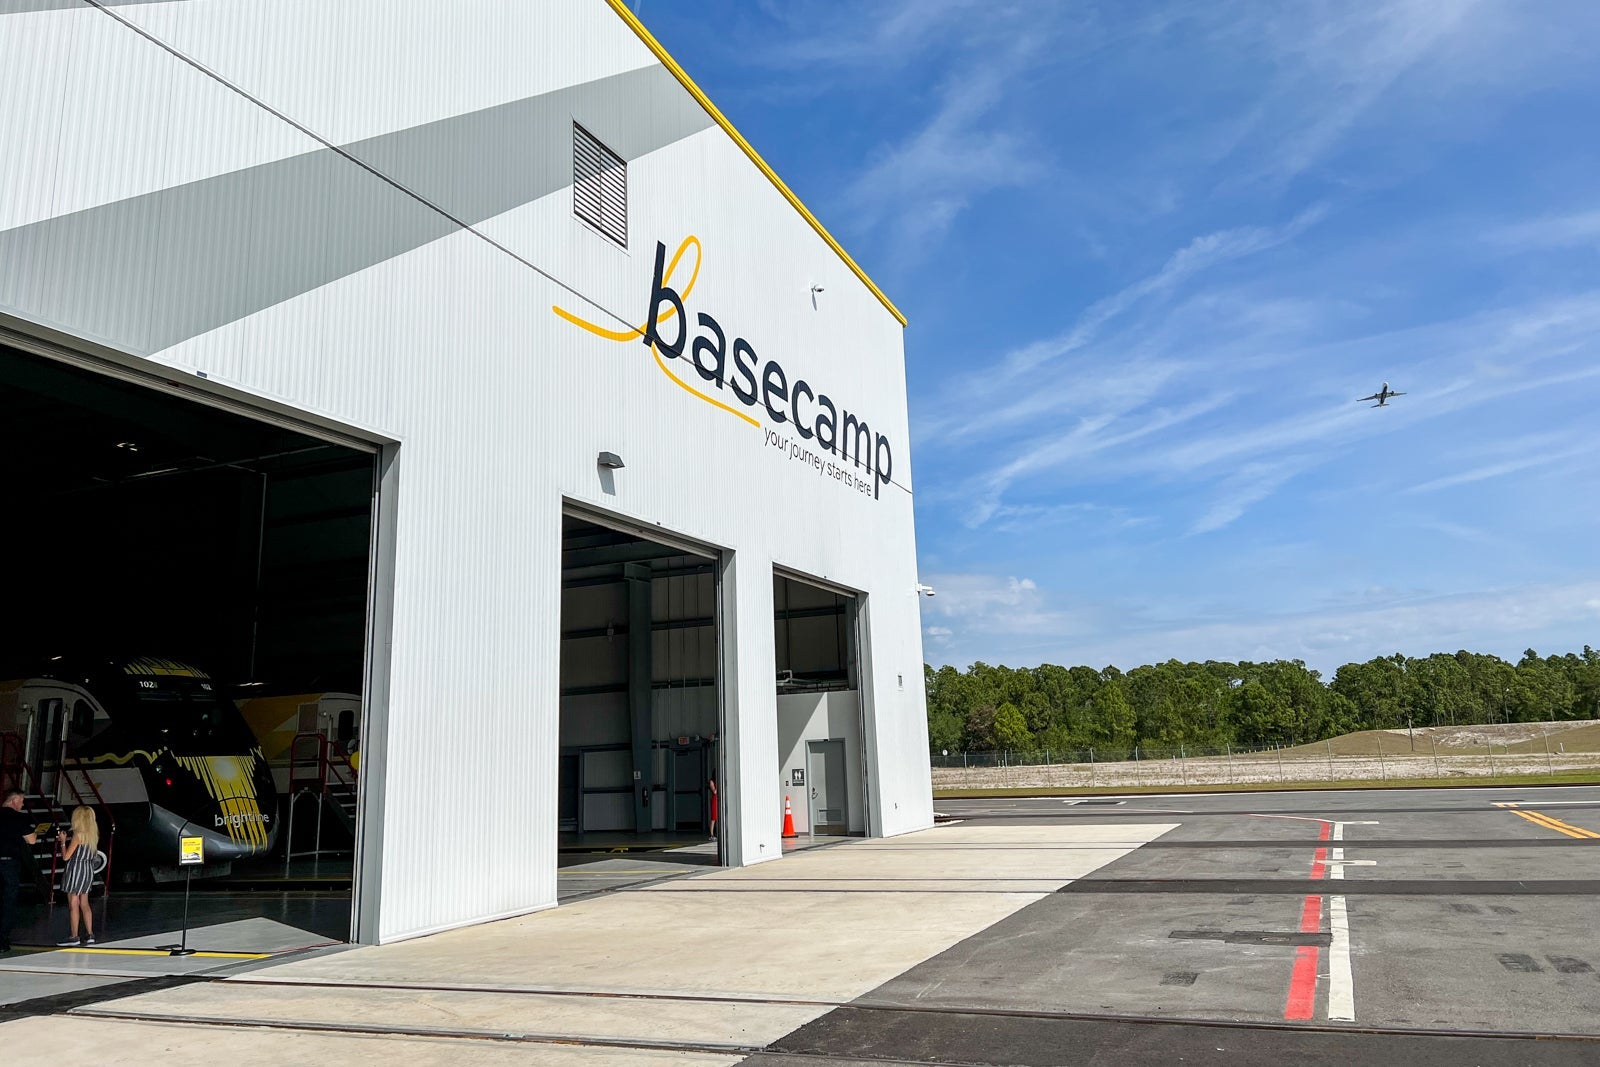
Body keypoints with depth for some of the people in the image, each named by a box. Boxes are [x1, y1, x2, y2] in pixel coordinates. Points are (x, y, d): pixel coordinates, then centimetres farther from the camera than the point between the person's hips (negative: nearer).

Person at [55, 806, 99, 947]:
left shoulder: (78, 835, -15)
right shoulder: (94, 835, 4)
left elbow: (66, 857, -12)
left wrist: (63, 842, 1)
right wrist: (68, 840, 21)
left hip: (75, 870, -7)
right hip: (88, 871, 7)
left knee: (73, 905, 0)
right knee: (84, 904, 12)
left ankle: (74, 937, 2)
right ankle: (89, 934, 11)